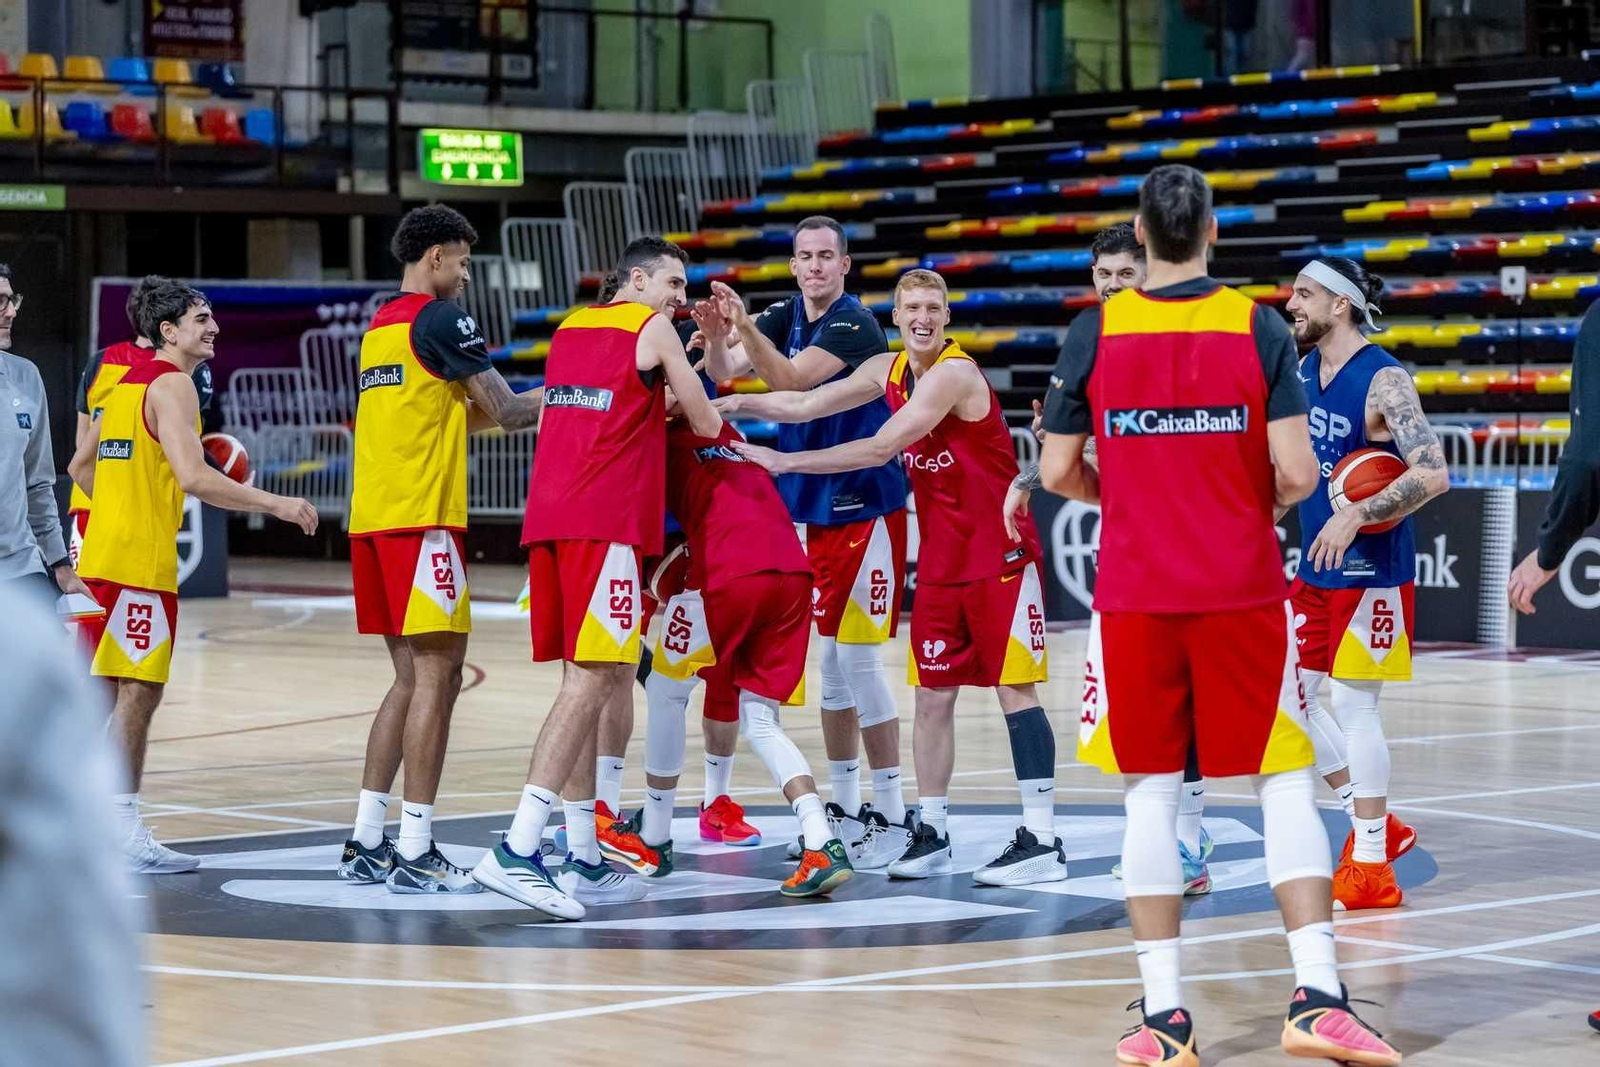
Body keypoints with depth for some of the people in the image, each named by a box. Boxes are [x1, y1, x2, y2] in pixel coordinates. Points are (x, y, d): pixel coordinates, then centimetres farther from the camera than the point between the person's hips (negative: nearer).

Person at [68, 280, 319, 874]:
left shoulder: (127, 384, 16)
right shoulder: (172, 385, -11)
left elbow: (80, 466, 23)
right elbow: (194, 478, -23)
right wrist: (276, 504, -20)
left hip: (102, 554, 9)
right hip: (140, 562, -9)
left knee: (106, 689, 14)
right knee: (138, 692, -7)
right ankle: (124, 835, -7)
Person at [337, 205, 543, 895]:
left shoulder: (380, 325, 19)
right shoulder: (439, 319, -8)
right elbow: (508, 412, -7)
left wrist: (484, 408, 22)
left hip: (373, 519, 9)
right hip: (421, 519, -9)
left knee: (412, 678, 13)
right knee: (438, 672, -6)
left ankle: (365, 845, 12)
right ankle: (415, 852, -8)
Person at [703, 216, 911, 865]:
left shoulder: (854, 325, -15)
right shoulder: (786, 318, 6)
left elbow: (791, 379, -27)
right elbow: (723, 372, -4)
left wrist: (744, 325, -40)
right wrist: (715, 334, -24)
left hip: (864, 510, -7)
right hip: (812, 506, 7)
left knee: (857, 659, -8)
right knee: (830, 659, 11)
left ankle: (892, 814, -2)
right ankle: (842, 806, 20)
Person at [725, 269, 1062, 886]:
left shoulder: (955, 373, -19)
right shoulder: (888, 370, 7)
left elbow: (879, 449, -23)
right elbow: (805, 405, 9)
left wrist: (785, 462, -18)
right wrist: (734, 404, -3)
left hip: (1000, 555, -8)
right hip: (941, 561, 8)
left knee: (1014, 689, -7)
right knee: (932, 695, 7)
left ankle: (1041, 841, -7)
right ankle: (930, 835, 15)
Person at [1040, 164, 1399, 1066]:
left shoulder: (1095, 333, -1)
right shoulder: (1259, 329, -4)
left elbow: (1058, 473, 2)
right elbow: (1298, 475, -9)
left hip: (1135, 594, 1)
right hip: (1243, 591, -1)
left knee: (1152, 794, 6)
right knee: (1286, 784, 5)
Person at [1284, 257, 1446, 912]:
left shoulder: (1384, 381, -17)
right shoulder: (1302, 372, 8)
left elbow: (1433, 475, -26)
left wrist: (1354, 517, -30)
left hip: (1371, 573, -9)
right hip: (1315, 569, 9)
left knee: (1353, 706, -6)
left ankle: (1370, 867, 3)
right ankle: (1375, 824, 21)